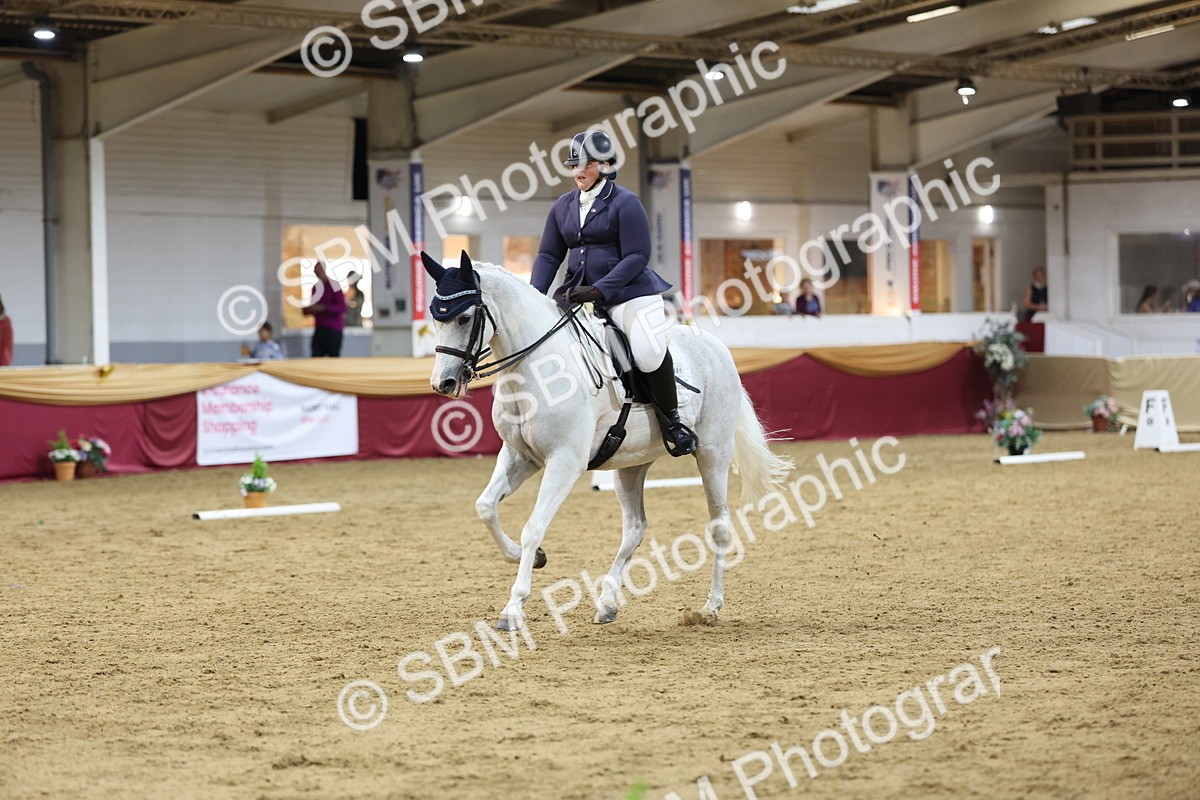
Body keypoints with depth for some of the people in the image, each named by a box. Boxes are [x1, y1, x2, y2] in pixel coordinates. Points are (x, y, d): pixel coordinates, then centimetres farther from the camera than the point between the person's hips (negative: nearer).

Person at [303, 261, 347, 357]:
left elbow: (342, 307, -17)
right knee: (316, 358, -3)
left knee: (333, 357, -7)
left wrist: (323, 308, -25)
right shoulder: (316, 287, 12)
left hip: (333, 328, -6)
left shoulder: (333, 285, -9)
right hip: (319, 328, 6)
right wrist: (308, 310, 1)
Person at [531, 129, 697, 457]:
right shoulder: (563, 206, 12)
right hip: (577, 293, 6)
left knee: (649, 353, -26)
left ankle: (671, 421, -5)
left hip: (630, 292, -6)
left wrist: (599, 289, -22)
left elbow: (637, 257, -13)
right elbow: (549, 256, 13)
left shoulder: (624, 203, -7)